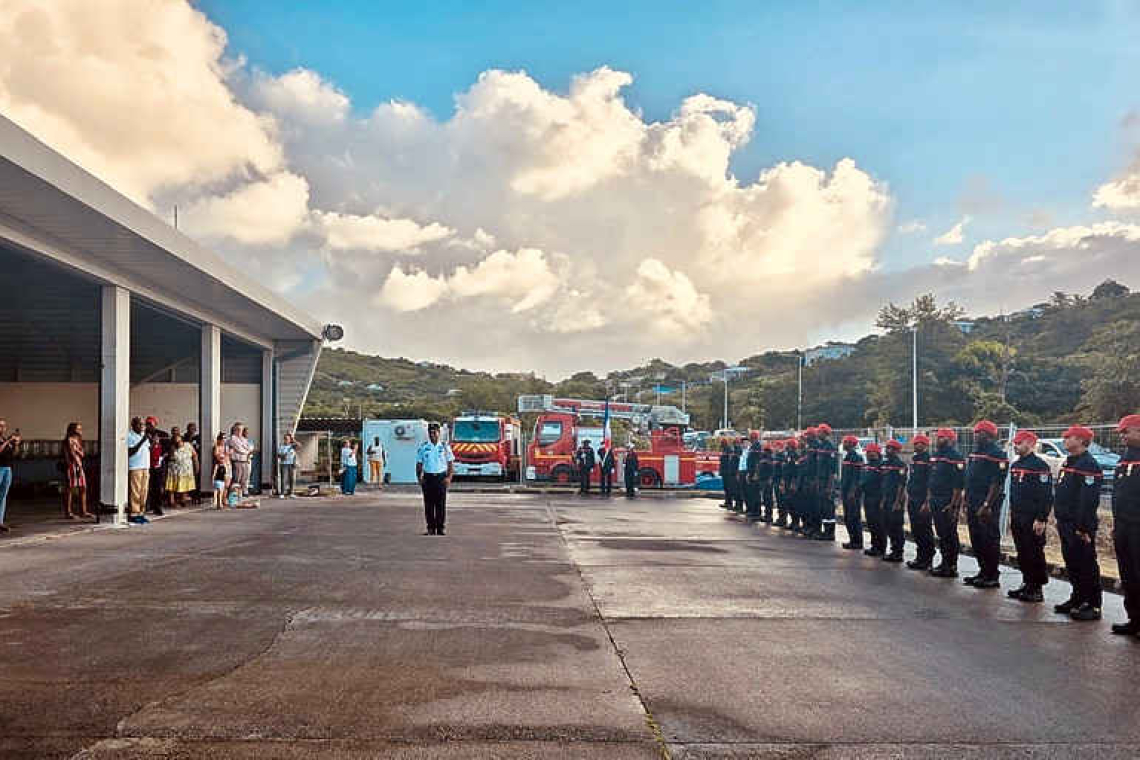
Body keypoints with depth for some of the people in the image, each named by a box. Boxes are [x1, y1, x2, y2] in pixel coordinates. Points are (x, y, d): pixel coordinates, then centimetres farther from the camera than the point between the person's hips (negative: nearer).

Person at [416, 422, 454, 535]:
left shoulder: (445, 447, 5)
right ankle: (431, 528, 7)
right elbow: (419, 464, 9)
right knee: (428, 504, 1)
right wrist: (419, 477, -4)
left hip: (441, 477, -1)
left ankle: (440, 528, 4)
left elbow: (451, 464, 6)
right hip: (428, 478, 1)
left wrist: (448, 478, -7)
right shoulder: (423, 447, 7)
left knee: (441, 504, -2)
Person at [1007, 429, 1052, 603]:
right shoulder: (1015, 465, 14)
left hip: (1033, 521, -8)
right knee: (1022, 554, 12)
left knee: (1035, 555, -2)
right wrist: (1011, 516, 19)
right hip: (1017, 520, 8)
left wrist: (1041, 519, -19)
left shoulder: (1040, 465, -12)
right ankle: (1027, 584, 22)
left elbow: (1046, 495, -16)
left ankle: (1037, 590, 5)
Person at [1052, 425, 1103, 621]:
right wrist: (1060, 520, 19)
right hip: (1066, 524, 10)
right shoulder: (1068, 463, 15)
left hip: (1079, 526, -10)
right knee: (1072, 564, 16)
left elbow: (1089, 500, -22)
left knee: (1086, 565, -2)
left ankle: (1093, 606, 5)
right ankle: (1078, 599, 27)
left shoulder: (1088, 465, -16)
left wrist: (1083, 527, -23)